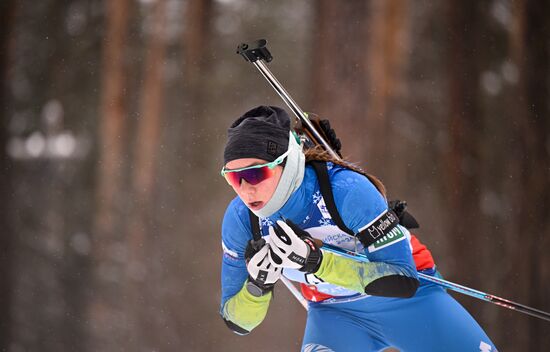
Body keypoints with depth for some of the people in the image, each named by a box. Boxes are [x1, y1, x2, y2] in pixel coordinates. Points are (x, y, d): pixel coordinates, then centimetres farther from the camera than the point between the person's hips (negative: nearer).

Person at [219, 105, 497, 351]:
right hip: (334, 313, 2)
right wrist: (257, 285, -33)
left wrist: (315, 262, -43)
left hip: (408, 300, -2)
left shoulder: (346, 189, -32)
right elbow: (237, 321, -10)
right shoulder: (240, 219, -19)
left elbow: (403, 280, -31)